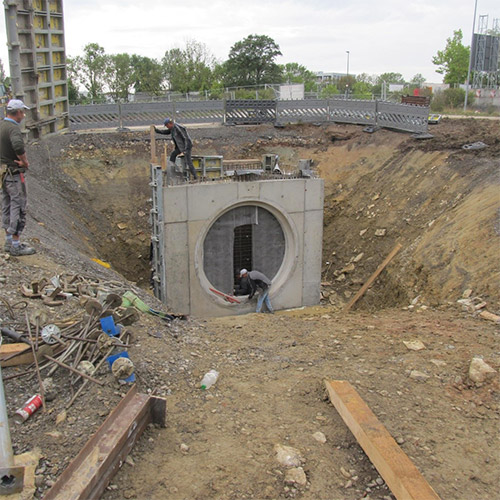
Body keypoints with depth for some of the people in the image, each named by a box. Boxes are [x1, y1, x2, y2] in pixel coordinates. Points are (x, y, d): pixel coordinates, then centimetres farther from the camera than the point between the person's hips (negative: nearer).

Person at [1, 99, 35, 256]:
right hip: (14, 174, -9)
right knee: (18, 207, -3)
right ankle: (16, 245, 1)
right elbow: (18, 146, -38)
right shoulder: (13, 128, -19)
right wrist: (24, 161, -21)